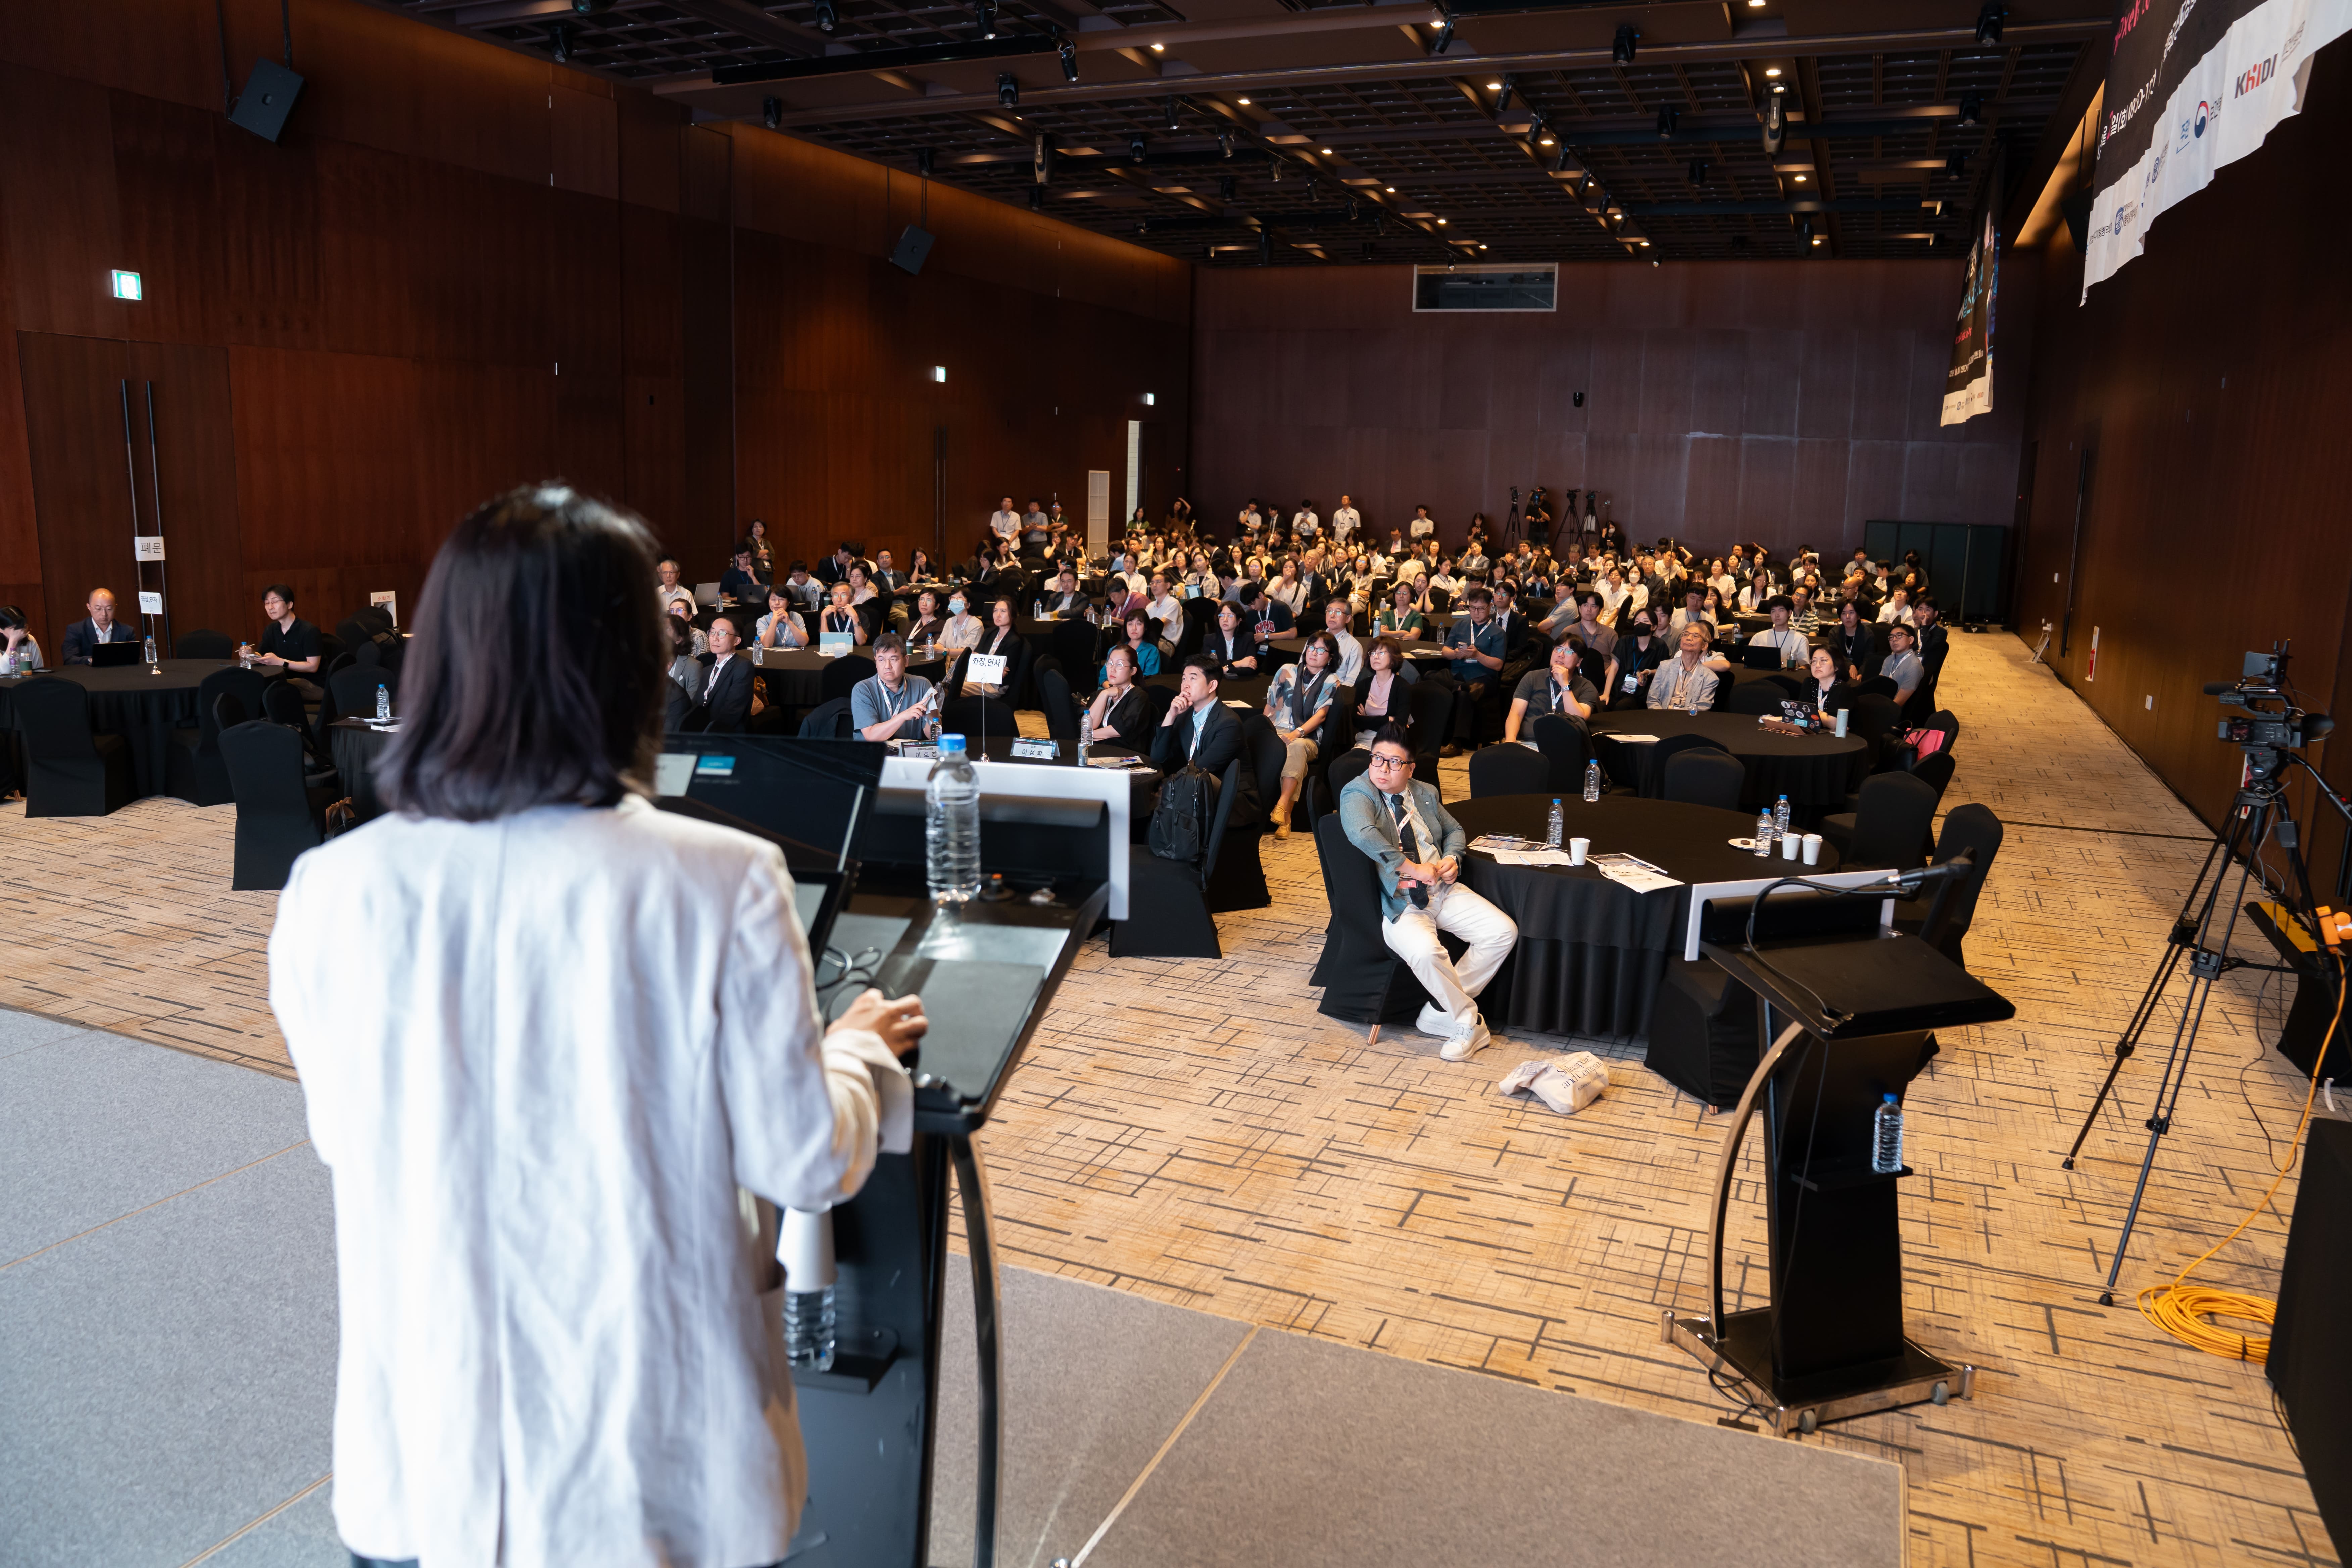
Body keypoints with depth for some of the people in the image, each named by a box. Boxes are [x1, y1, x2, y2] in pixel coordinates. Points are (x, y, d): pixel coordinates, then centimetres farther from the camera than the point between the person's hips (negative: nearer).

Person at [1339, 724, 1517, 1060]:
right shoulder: (1358, 793, -7)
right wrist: (1412, 869, -25)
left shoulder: (1425, 793, 16)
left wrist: (1452, 859, 7)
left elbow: (1454, 830, 30)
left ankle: (1438, 1014, -3)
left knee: (1504, 932, -11)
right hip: (1398, 903, -7)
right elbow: (1362, 834, -27)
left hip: (1444, 891, 7)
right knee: (1425, 952, -36)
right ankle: (1468, 1023, -10)